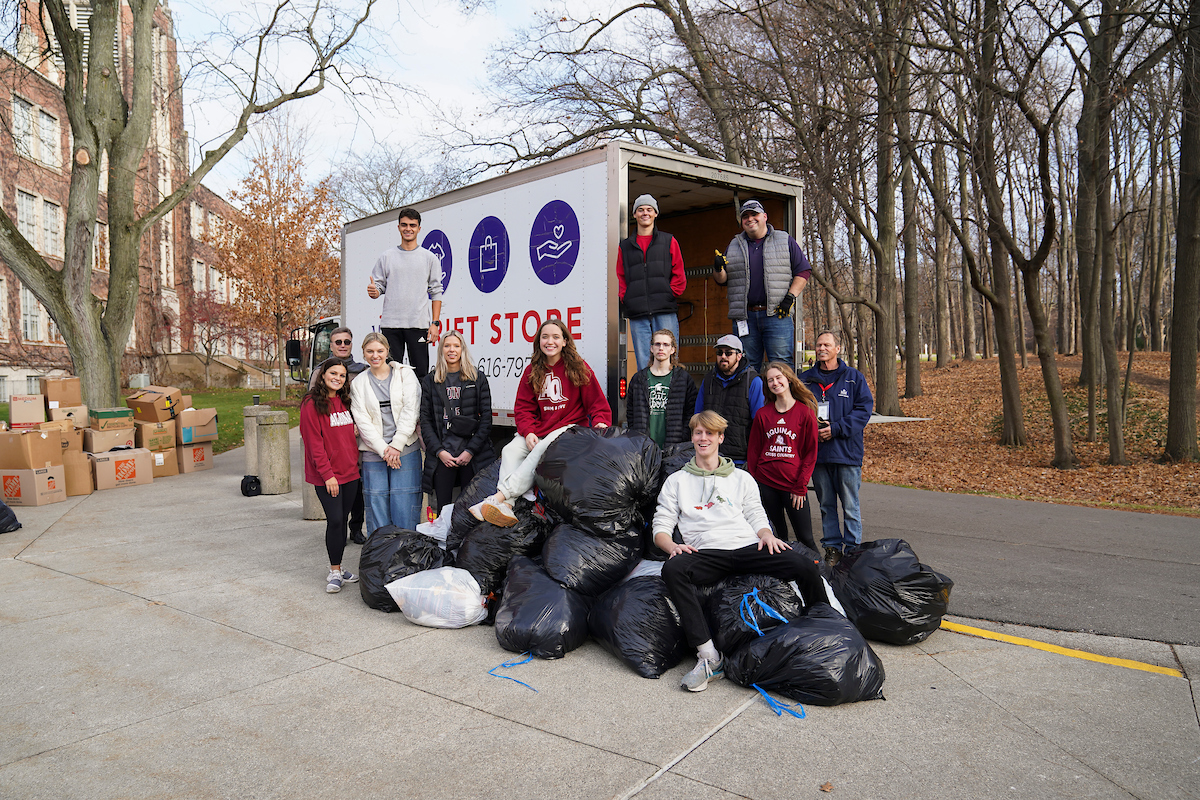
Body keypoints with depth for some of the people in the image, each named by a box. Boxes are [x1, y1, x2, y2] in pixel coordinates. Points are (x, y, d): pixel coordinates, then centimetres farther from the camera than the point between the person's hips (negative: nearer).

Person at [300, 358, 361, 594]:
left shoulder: (344, 402, 12)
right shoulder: (312, 404, -9)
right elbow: (314, 442, -13)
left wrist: (354, 461, 12)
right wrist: (327, 474, -16)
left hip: (349, 472, 6)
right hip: (326, 475, -6)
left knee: (343, 519, 11)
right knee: (334, 520, -7)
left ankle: (338, 568, 21)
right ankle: (334, 572, 6)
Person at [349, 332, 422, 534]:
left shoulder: (404, 374, 6)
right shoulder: (358, 383, 10)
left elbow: (411, 410, -2)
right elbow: (362, 421, 2)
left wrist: (396, 445, -9)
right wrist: (384, 450, -9)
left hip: (405, 451, -1)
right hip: (373, 454, 2)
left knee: (405, 508, -3)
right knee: (376, 507, 2)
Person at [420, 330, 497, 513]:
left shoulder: (478, 379, 7)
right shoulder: (430, 381, 11)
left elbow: (486, 419, 2)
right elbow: (426, 421, 7)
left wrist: (470, 450, -8)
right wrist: (439, 451, -6)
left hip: (473, 457, -1)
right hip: (442, 457, 1)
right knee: (443, 511, 1)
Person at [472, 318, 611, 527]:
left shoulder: (578, 368, 1)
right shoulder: (532, 371, 12)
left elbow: (597, 403, 2)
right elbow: (523, 408, 10)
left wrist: (600, 423, -19)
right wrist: (528, 432, -9)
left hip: (571, 427, -5)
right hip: (539, 428, 5)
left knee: (542, 450, -33)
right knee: (510, 451, -22)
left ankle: (500, 495, -38)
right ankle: (506, 505, -37)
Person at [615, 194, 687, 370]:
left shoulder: (669, 241, 14)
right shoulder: (625, 246, 18)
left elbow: (679, 275, 9)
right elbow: (620, 277, 17)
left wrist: (670, 294, -2)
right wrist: (625, 298, 2)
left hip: (665, 311, -1)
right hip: (637, 314, 2)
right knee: (643, 364, -1)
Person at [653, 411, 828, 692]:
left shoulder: (742, 478, 25)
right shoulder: (676, 481, 20)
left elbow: (756, 516, 18)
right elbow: (661, 527, 13)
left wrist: (766, 534, -5)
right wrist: (672, 546, -9)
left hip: (747, 548, 1)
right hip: (705, 553, -1)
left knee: (805, 565, -24)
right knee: (672, 568, -35)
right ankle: (708, 656, -35)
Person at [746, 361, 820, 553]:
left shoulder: (806, 413, -2)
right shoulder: (762, 414, 6)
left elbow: (811, 453, -1)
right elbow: (753, 451, 10)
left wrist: (800, 487, -6)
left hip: (793, 485, -2)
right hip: (766, 484, 2)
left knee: (805, 538, -1)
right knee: (776, 537, 9)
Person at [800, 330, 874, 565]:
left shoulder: (854, 377, 2)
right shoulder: (805, 379, 10)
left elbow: (864, 408, -4)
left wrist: (836, 428, -13)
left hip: (847, 451, -3)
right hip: (817, 452, 3)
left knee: (850, 506, 2)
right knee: (826, 505, 11)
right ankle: (832, 548, 20)